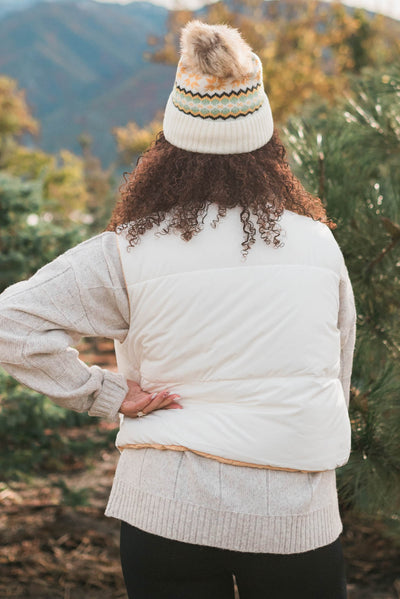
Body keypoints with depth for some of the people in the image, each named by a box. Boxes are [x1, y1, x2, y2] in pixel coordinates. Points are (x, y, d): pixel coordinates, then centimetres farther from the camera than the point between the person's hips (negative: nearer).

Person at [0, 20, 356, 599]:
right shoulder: (317, 242, -1)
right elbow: (336, 380, 10)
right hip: (297, 518, 1)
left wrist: (106, 394, -4)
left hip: (168, 512, -1)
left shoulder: (128, 252, -7)